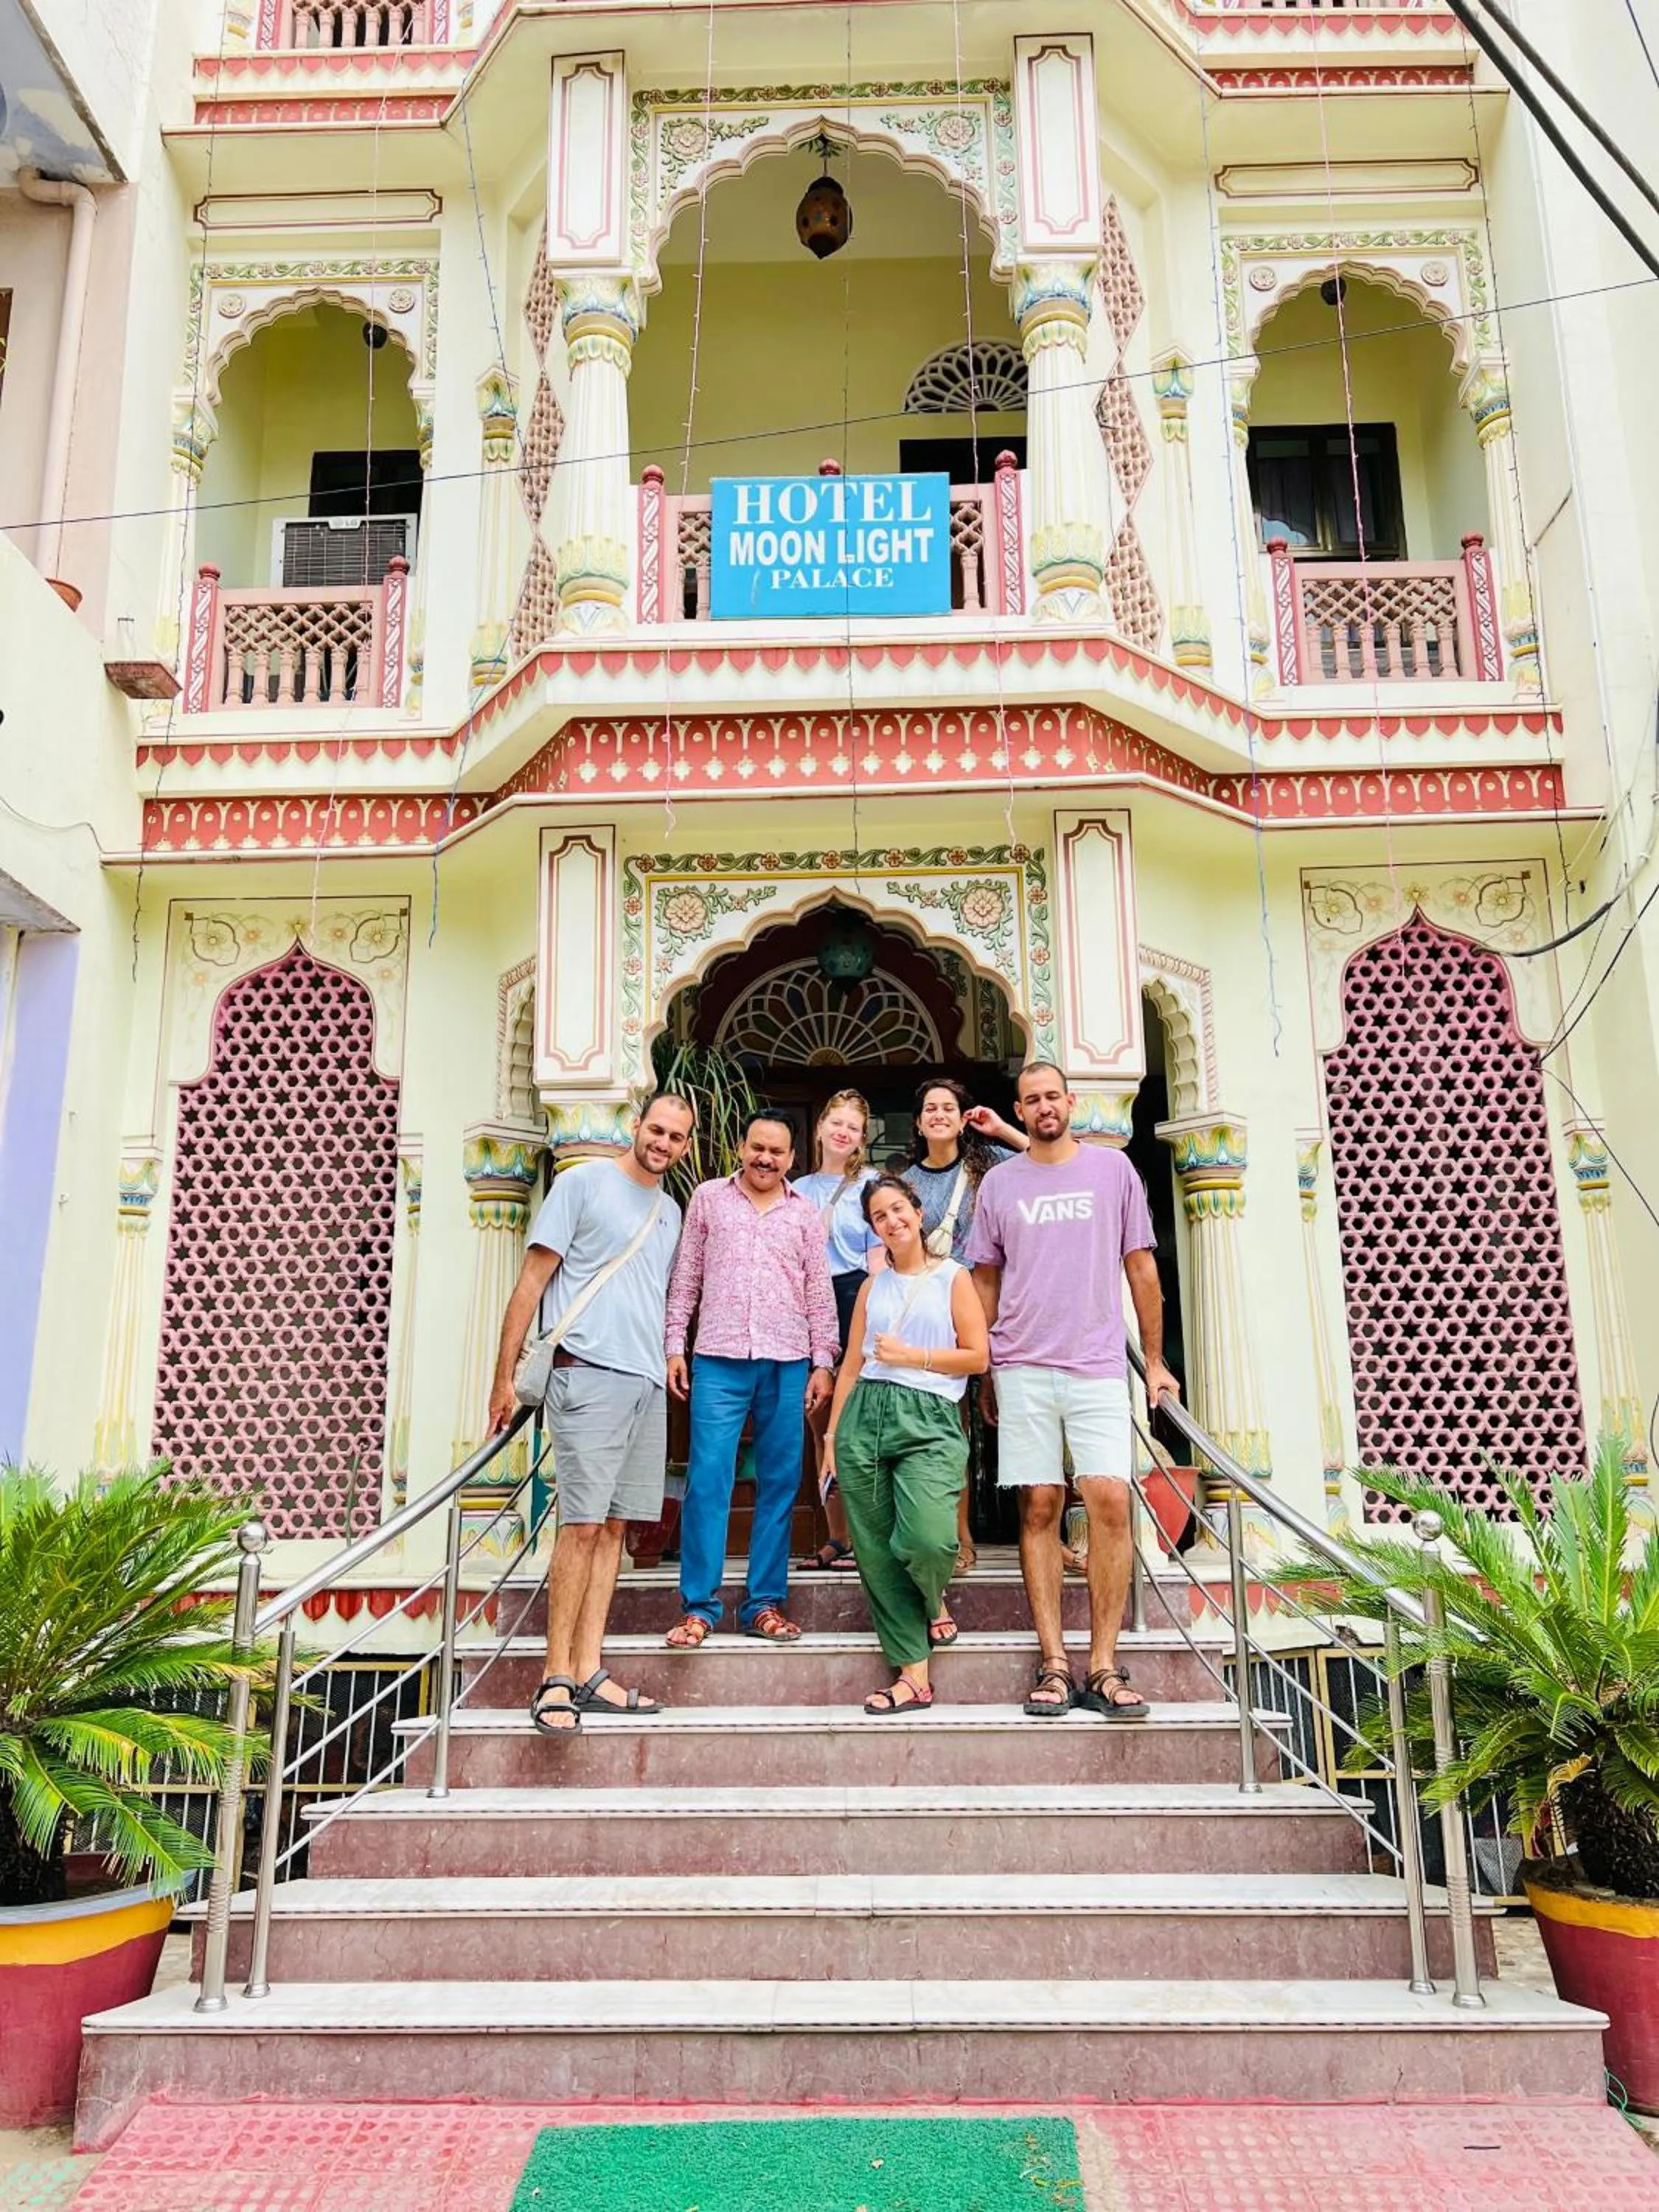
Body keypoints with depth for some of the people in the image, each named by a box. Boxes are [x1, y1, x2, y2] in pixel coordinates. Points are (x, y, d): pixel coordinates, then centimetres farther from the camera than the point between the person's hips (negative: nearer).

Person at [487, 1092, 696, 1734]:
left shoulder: (671, 1210, 18)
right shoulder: (583, 1182, -2)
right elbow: (532, 1280, -4)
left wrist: (667, 1363, 15)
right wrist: (504, 1377, -7)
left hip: (649, 1385, 7)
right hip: (589, 1374, -7)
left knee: (614, 1527, 6)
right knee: (582, 1525, -9)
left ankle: (588, 1674, 11)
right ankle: (556, 1679, -2)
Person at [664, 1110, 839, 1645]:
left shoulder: (804, 1213, 11)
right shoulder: (708, 1198, 9)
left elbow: (819, 1294, 11)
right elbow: (686, 1277, 9)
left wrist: (823, 1363, 6)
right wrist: (674, 1345, 3)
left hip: (787, 1364, 2)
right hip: (719, 1361, -1)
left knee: (779, 1485, 4)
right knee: (707, 1481, -6)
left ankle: (765, 1604, 13)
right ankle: (699, 1606, 2)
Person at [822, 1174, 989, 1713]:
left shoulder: (953, 1278, 6)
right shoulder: (873, 1287, 16)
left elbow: (977, 1357, 0)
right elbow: (851, 1366, 15)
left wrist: (910, 1356, -4)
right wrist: (832, 1433, 10)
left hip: (928, 1419, -4)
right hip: (864, 1415, 4)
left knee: (927, 1539, -22)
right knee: (876, 1553, -1)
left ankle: (934, 1602, 15)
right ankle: (913, 1675, 9)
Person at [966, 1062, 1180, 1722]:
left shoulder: (1112, 1168, 8)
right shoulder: (999, 1183, 10)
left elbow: (1141, 1266, 9)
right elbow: (985, 1280, 14)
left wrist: (1156, 1362, 7)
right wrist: (984, 1372, 10)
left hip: (1099, 1367, -1)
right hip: (1023, 1369, 1)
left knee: (1111, 1501, -10)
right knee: (1039, 1508, 0)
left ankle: (1103, 1667, -2)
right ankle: (1053, 1664, 6)